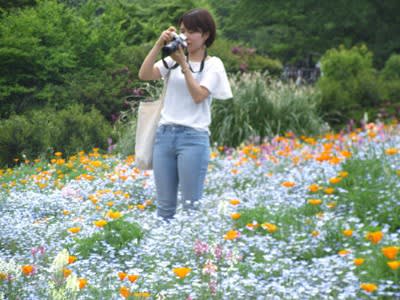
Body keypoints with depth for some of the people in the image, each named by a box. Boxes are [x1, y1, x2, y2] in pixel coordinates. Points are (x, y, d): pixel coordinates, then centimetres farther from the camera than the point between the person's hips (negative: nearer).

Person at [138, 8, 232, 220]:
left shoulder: (213, 64, 3)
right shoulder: (172, 60, 12)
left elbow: (198, 95, -10)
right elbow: (144, 75, -2)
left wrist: (183, 63, -11)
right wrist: (159, 44, -8)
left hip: (193, 137, -4)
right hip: (164, 134, 4)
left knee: (191, 205, -4)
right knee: (164, 205, 6)